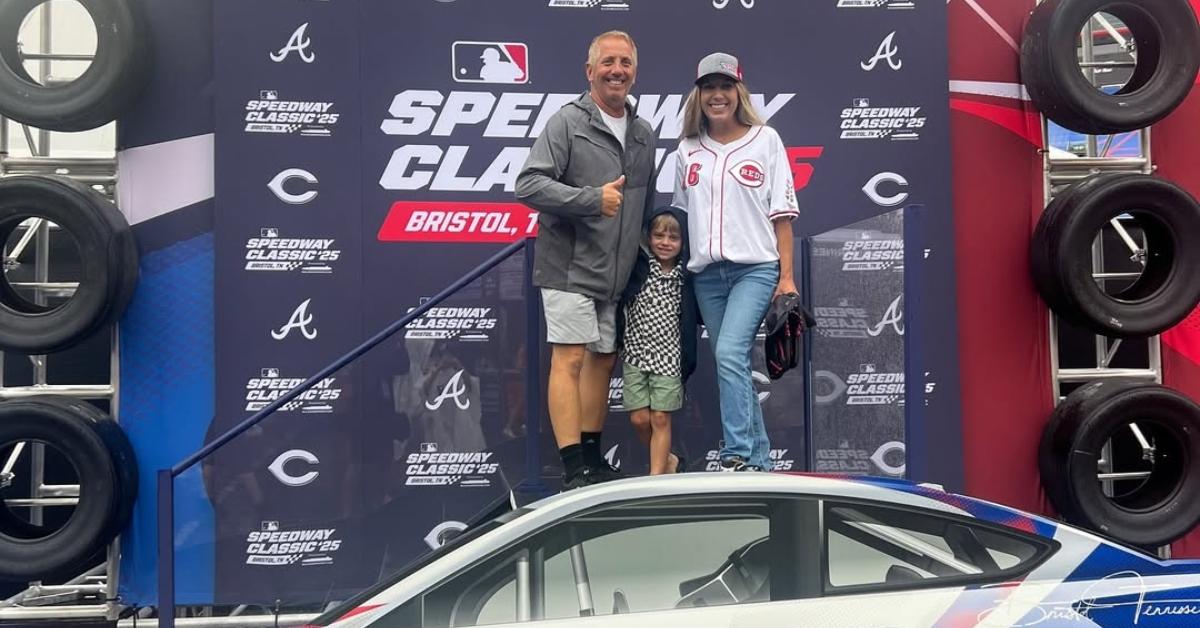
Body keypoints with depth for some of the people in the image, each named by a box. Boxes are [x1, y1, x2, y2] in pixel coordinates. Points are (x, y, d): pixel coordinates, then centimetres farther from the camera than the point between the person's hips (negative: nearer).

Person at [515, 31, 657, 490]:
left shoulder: (644, 135, 14)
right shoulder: (567, 123, -7)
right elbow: (528, 185, -15)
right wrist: (592, 199, -22)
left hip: (615, 274, 7)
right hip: (569, 266, -7)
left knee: (602, 360, 12)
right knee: (570, 359, -9)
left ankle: (593, 458, 24)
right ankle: (573, 469, -7)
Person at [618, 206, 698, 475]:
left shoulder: (687, 277, 0)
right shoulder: (637, 267, -2)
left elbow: (697, 316, 4)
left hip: (668, 357, -1)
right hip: (635, 353, 1)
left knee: (660, 418, 0)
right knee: (639, 418, 2)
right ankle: (669, 462, 25)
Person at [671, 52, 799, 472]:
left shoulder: (765, 139, 3)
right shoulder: (687, 149, 12)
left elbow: (782, 212, 0)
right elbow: (679, 215, 17)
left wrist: (787, 277, -5)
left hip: (756, 268, -4)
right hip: (706, 274, 4)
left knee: (730, 353, -22)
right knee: (732, 366, 6)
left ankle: (738, 456, -18)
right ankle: (758, 461, 15)